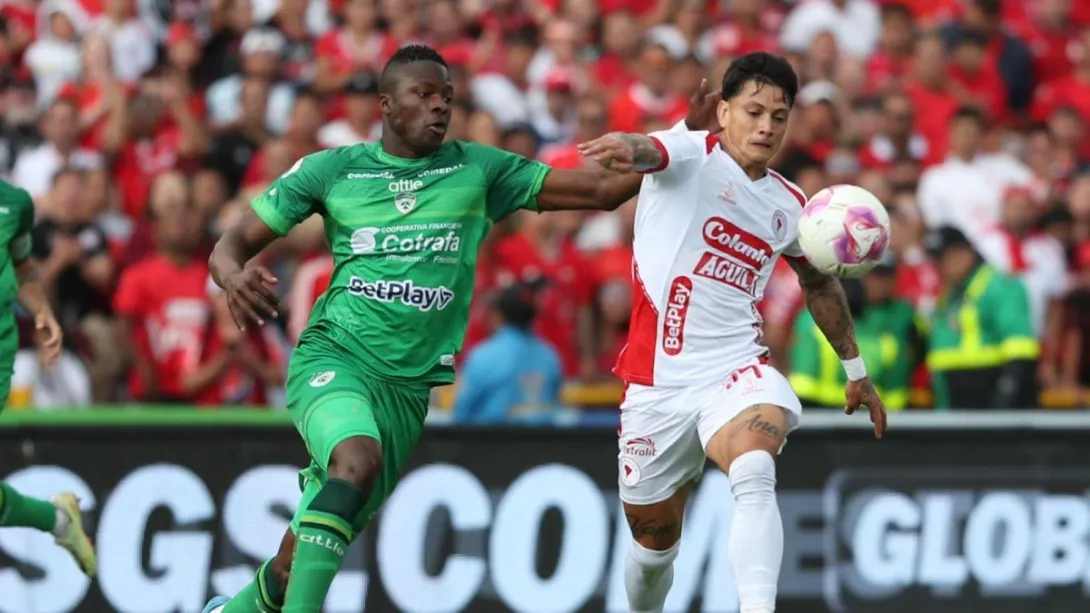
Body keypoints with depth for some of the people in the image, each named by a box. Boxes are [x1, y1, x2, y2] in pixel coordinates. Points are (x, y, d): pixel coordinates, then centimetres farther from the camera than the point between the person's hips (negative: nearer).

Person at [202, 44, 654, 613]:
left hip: (409, 386, 3)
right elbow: (232, 244, 7)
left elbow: (601, 190, 2)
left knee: (305, 556, 4)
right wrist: (235, 277, -17)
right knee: (358, 458, -35)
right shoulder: (331, 169, 4)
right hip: (333, 357, -3)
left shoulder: (478, 170, 7)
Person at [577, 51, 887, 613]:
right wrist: (626, 148, -55)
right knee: (654, 540, 10)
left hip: (736, 370, 2)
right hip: (657, 383, -2)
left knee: (754, 477, -31)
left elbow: (820, 284, 29)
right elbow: (652, 152, -30)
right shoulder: (692, 155, -5)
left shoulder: (789, 206, 10)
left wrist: (855, 369, 32)